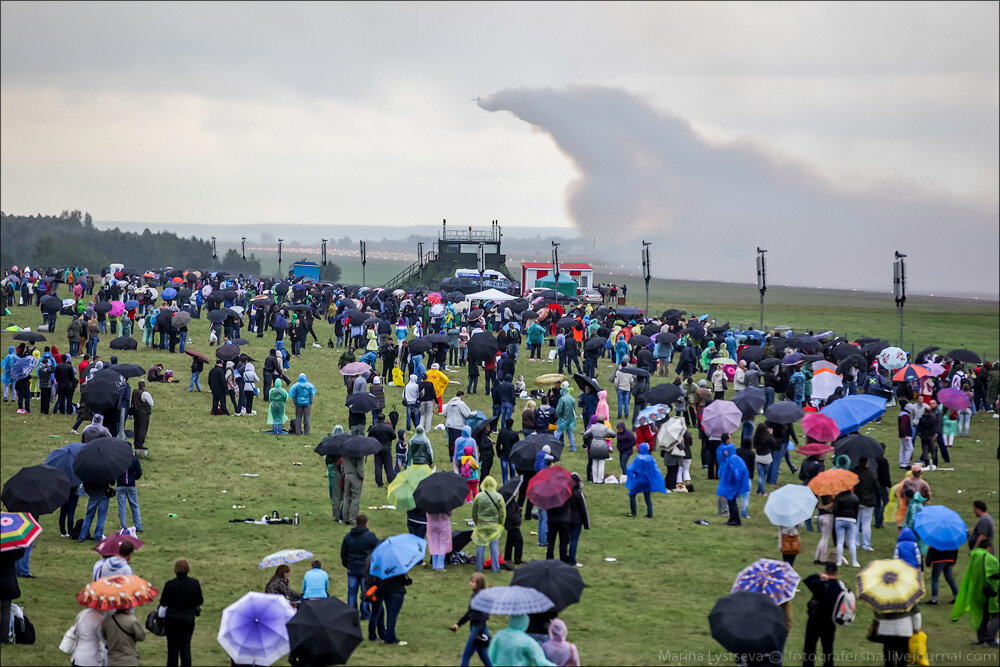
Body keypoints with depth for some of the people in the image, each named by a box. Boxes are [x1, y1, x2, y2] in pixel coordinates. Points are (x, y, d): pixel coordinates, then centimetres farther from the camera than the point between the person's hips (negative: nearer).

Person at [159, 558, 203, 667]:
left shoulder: (169, 584, -14)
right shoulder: (195, 583, -7)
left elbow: (163, 603, -8)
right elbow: (200, 601, 2)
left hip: (172, 618, -2)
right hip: (188, 618, 2)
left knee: (173, 647, 8)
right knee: (186, 646, 9)